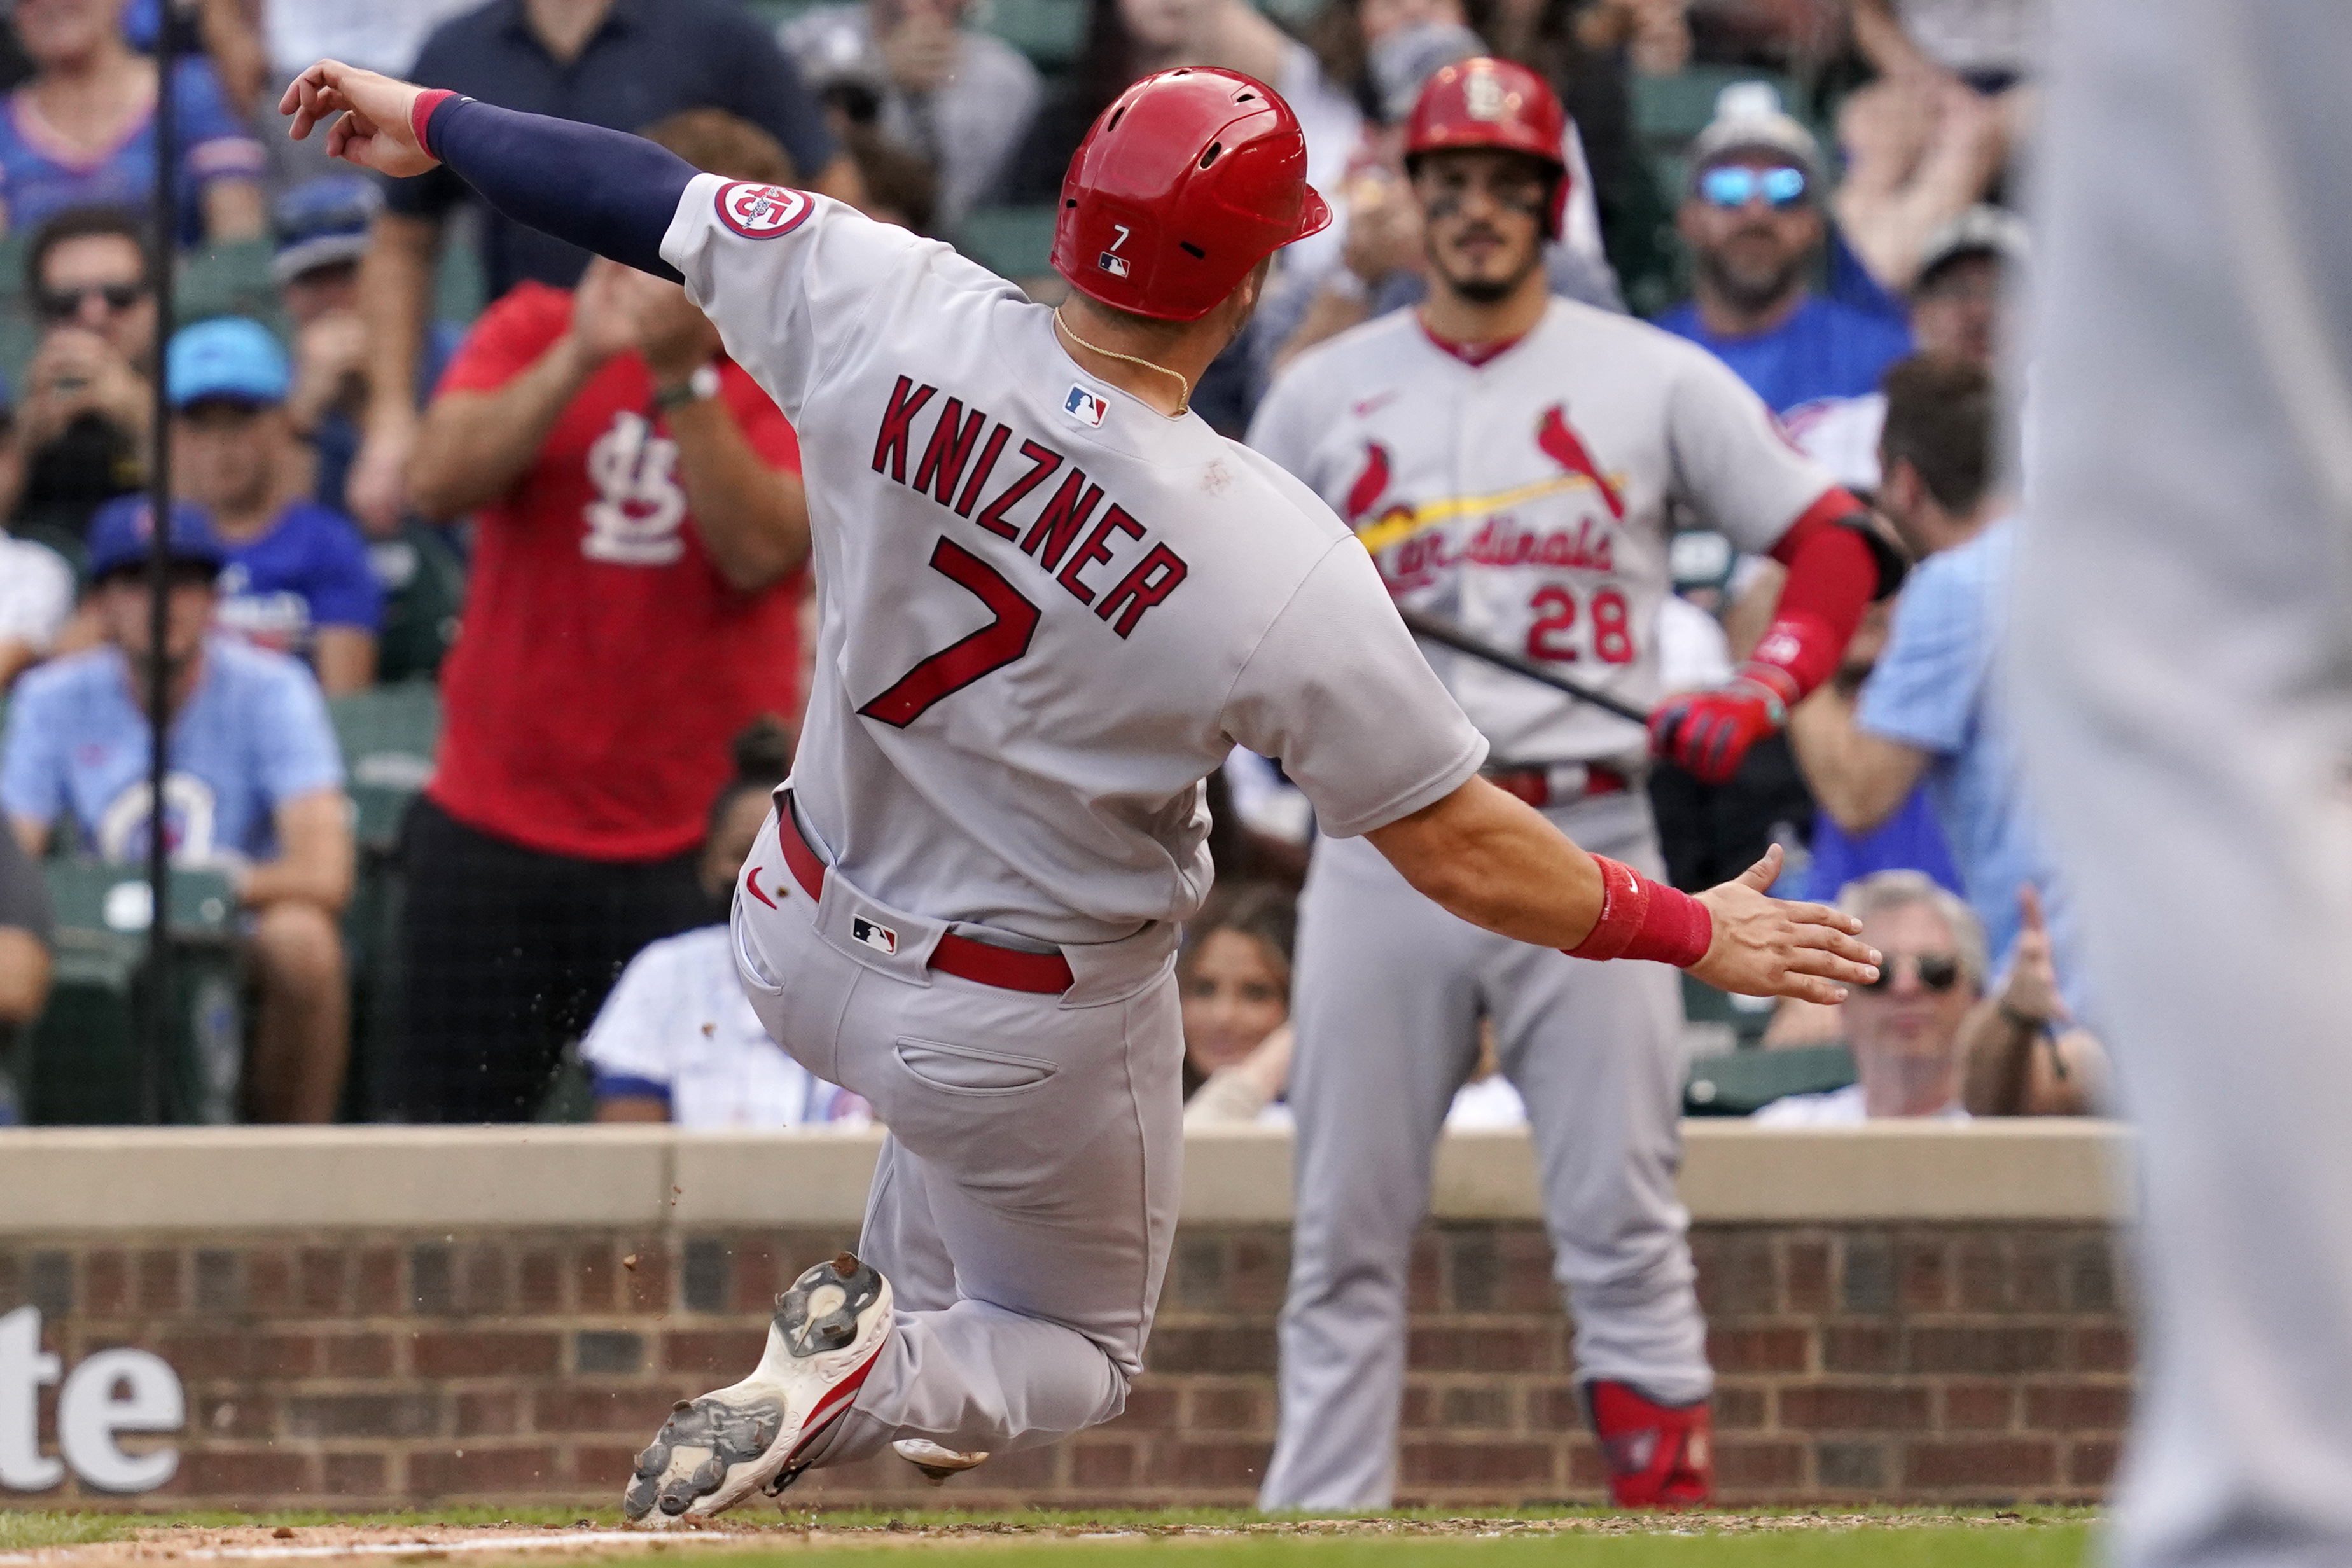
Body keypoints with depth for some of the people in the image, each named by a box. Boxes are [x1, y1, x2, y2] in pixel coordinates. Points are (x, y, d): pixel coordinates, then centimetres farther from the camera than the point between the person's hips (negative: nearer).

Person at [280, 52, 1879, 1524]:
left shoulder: (891, 314, -23)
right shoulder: (1277, 564, -31)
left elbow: (650, 197, -6)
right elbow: (1460, 848, -22)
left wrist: (432, 122, 12)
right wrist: (1690, 931, -6)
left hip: (803, 943, 5)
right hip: (1036, 1033, -5)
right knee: (1076, 1351, 20)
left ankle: (899, 1299, 26)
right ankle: (881, 1382, -9)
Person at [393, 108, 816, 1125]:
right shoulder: (532, 334, 5)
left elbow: (758, 552, -16)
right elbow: (438, 485, -11)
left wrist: (683, 377, -21)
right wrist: (580, 359, -18)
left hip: (694, 841, -2)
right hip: (494, 822, 2)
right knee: (453, 1125, 5)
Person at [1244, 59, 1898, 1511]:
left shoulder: (1654, 381, 7)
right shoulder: (1324, 395, 11)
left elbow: (1837, 546, 7)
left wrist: (1754, 698, -9)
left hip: (1584, 843, -1)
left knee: (1623, 1222, -4)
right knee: (1348, 1231, 1)